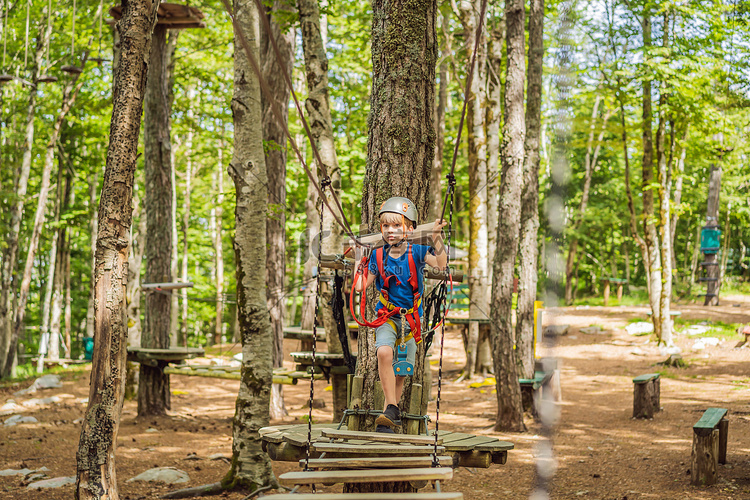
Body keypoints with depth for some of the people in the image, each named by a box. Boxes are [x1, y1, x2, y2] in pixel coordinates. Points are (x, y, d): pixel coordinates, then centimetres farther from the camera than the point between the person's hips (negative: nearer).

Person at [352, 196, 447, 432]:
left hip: (411, 319, 0)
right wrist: (358, 257, 0)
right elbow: (360, 286, 2)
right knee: (384, 353, -31)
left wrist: (437, 237, -33)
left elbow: (441, 264, -23)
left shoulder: (416, 252, -6)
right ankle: (392, 409, -25)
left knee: (400, 373, 4)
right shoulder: (378, 256, -1)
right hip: (387, 317, 0)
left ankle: (386, 417, 23)